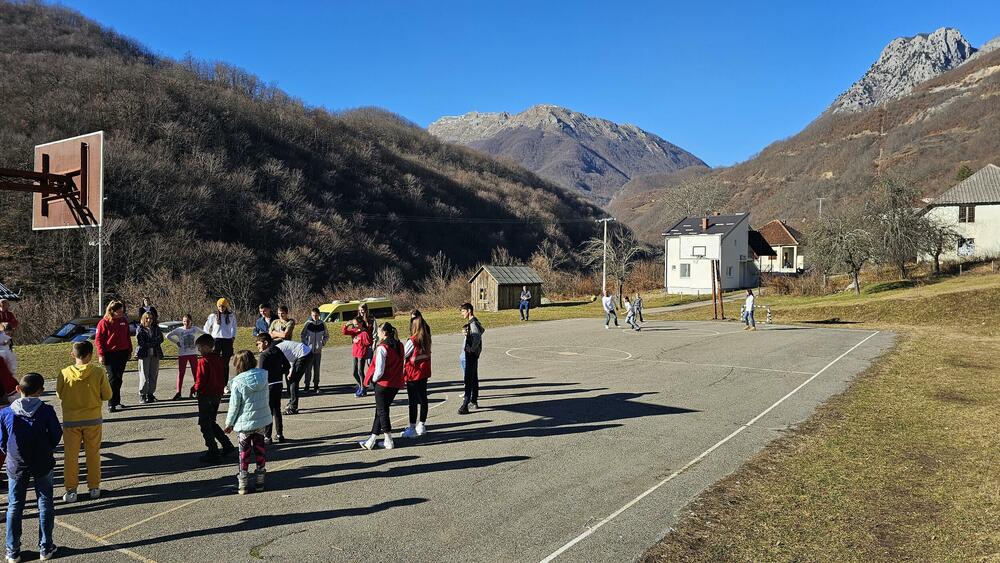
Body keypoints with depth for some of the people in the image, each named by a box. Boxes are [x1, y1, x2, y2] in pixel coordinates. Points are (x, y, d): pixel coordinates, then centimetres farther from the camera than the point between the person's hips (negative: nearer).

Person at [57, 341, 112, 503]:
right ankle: (94, 488, 21)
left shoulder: (65, 373, -11)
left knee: (70, 456, 11)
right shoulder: (99, 372, -13)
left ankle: (71, 490, 15)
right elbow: (108, 395, -6)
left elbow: (59, 394, 2)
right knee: (93, 454, 13)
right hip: (93, 420, 0)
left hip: (70, 420, 0)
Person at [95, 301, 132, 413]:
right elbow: (98, 339, -7)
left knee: (119, 378, 12)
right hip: (110, 355, -5)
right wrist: (101, 354, -12)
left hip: (123, 353, 5)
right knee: (113, 378, -7)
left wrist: (129, 351, 16)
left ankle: (116, 402, 21)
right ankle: (112, 404, -4)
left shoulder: (124, 321, 8)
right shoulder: (104, 323, -8)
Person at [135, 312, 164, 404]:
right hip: (144, 354, -3)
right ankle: (142, 395, 3)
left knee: (154, 375, 4)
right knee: (144, 375, -4)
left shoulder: (156, 328, 11)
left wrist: (148, 343, -8)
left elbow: (161, 339, 1)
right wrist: (154, 342, -8)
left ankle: (151, 394, 14)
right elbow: (140, 343, -9)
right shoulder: (140, 329, 1)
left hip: (155, 354, 3)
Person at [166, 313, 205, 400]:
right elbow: (168, 336, 0)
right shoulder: (179, 330, -1)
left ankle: (194, 390, 15)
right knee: (180, 373, -1)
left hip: (193, 354, 2)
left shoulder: (195, 329, 3)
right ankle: (178, 392, 2)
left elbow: (205, 334, 13)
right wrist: (176, 342, -5)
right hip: (182, 354, -2)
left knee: (195, 373, 4)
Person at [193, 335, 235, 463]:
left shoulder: (203, 361, -18)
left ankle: (213, 452, 4)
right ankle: (227, 445, 17)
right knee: (211, 423, 20)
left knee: (205, 425, 3)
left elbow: (200, 380, -18)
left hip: (206, 396, -8)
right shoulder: (219, 359, 6)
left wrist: (196, 389, 1)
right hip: (217, 395, 8)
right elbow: (223, 377, 12)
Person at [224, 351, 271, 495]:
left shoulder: (238, 383, -18)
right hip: (262, 420, 4)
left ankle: (243, 485, 13)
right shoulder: (263, 376, -4)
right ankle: (259, 481, 23)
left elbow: (234, 406, -12)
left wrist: (229, 423, 1)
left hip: (245, 423, -4)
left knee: (245, 452, 8)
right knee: (260, 448, 15)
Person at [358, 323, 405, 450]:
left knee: (382, 411, 7)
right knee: (380, 410, 16)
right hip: (396, 384, 7)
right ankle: (372, 439, 23)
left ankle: (389, 441, 11)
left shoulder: (382, 348, -18)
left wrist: (373, 380, -2)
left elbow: (379, 371, -20)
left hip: (383, 384, -7)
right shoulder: (399, 346, 5)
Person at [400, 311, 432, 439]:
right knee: (423, 398, 14)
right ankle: (422, 426, 25)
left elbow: (403, 355, -12)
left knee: (413, 401, 1)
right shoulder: (426, 338, -1)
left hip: (413, 375, -7)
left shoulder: (412, 341, -19)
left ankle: (412, 429, 7)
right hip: (424, 373, 7)